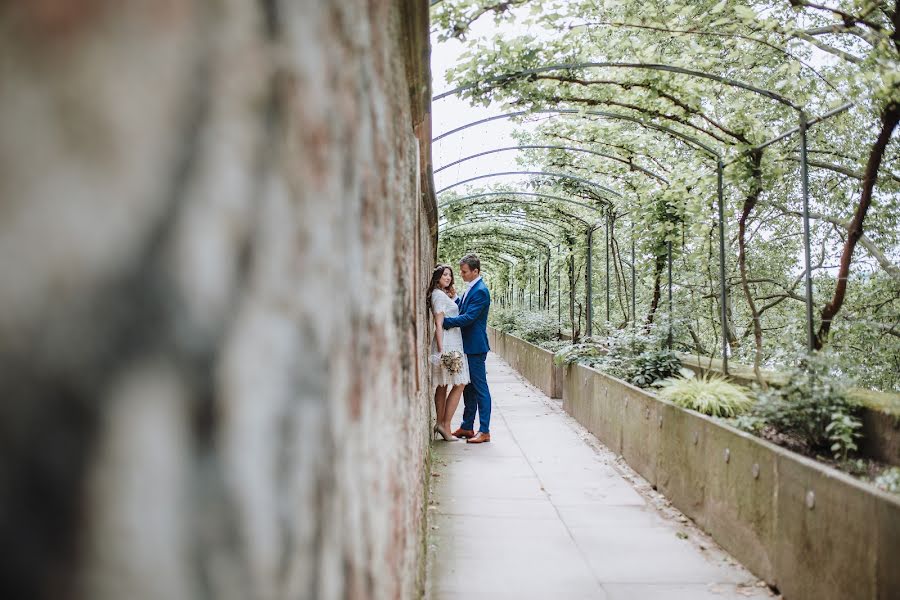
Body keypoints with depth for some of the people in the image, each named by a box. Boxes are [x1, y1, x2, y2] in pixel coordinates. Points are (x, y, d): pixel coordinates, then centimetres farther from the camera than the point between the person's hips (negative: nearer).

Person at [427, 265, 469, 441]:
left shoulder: (444, 294, 19)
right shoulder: (439, 295, -11)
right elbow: (439, 324, -17)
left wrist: (453, 298, 13)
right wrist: (441, 350, -21)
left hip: (452, 344, 10)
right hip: (448, 344, -10)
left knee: (443, 385, 11)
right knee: (459, 384, -9)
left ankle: (439, 423, 16)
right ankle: (445, 426, -8)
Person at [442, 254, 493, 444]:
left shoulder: (481, 291, -17)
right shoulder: (470, 289, 14)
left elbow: (468, 317, -23)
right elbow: (463, 310, 20)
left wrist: (444, 322, -21)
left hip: (475, 347, -10)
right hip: (468, 346, 10)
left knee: (480, 389, -5)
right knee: (468, 387, 15)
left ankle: (484, 431, -2)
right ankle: (467, 427, 23)